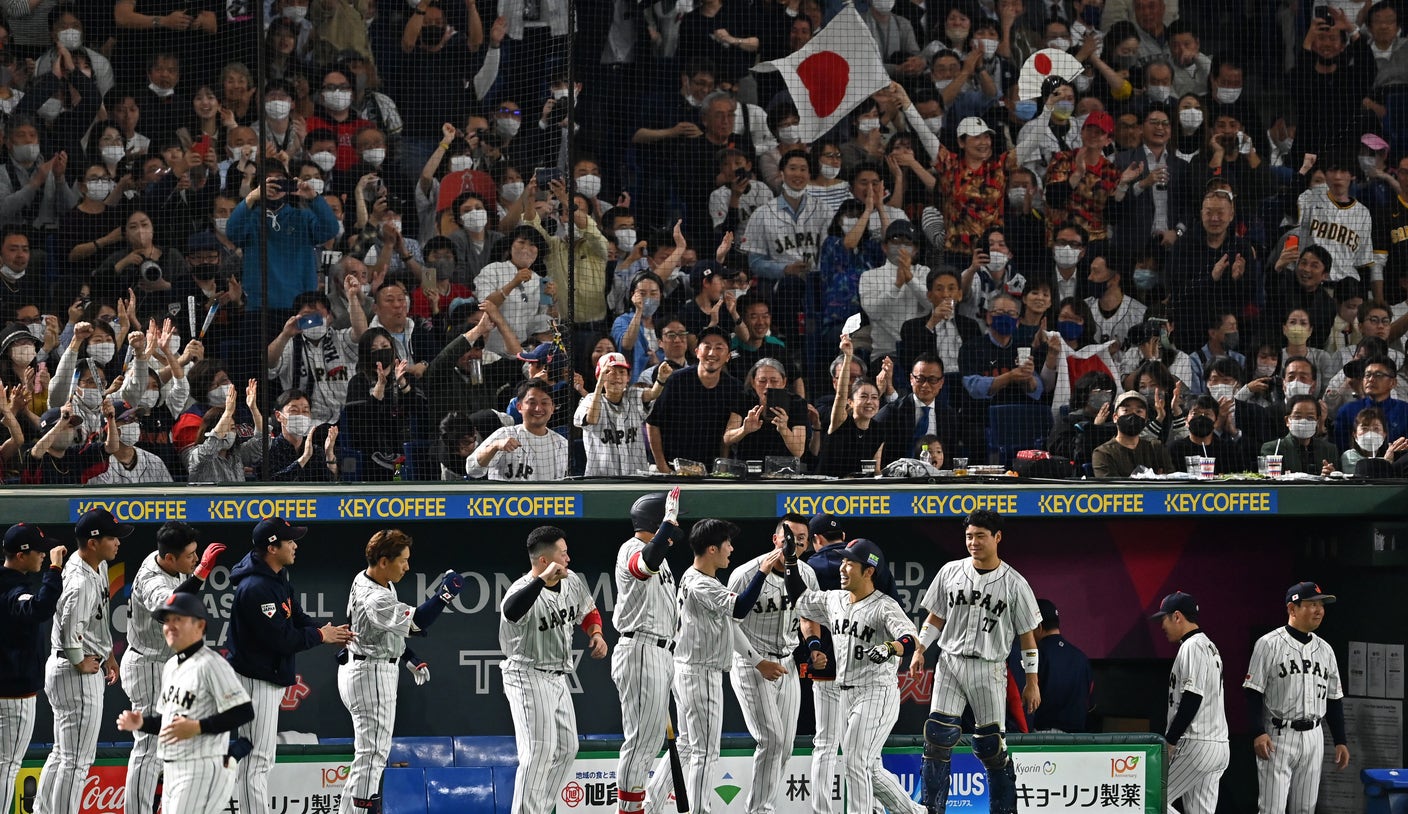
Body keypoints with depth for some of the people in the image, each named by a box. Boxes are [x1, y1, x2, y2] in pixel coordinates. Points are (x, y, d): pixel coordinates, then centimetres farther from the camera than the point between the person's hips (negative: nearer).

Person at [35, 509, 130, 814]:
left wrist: (108, 655, 20)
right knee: (77, 760, -4)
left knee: (62, 753, 20)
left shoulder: (99, 568, 7)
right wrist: (81, 663, -19)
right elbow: (70, 629, -35)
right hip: (77, 675, -11)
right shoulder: (81, 583, -26)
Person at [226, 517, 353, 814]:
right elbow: (280, 639, -25)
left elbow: (299, 620, 12)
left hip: (268, 677, 11)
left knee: (252, 758, 18)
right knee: (258, 759, -9)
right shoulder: (256, 588, -24)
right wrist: (320, 636, -13)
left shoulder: (278, 579, 9)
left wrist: (328, 632, -6)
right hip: (257, 681, -11)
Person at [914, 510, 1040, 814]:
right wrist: (920, 650, 0)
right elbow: (936, 617, 14)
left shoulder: (1014, 584, -2)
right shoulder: (950, 573, 5)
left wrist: (1032, 681, 1)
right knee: (938, 734, -9)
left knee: (990, 743, -2)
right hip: (950, 662, 2)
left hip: (989, 670, -2)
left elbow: (1027, 634, 2)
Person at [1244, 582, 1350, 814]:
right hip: (1277, 737, -6)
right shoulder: (1269, 645, -5)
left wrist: (1340, 741, 12)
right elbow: (1253, 693, -8)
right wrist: (1258, 733, -19)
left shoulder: (1325, 650, 13)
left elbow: (1334, 699, 17)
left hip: (1313, 740, 6)